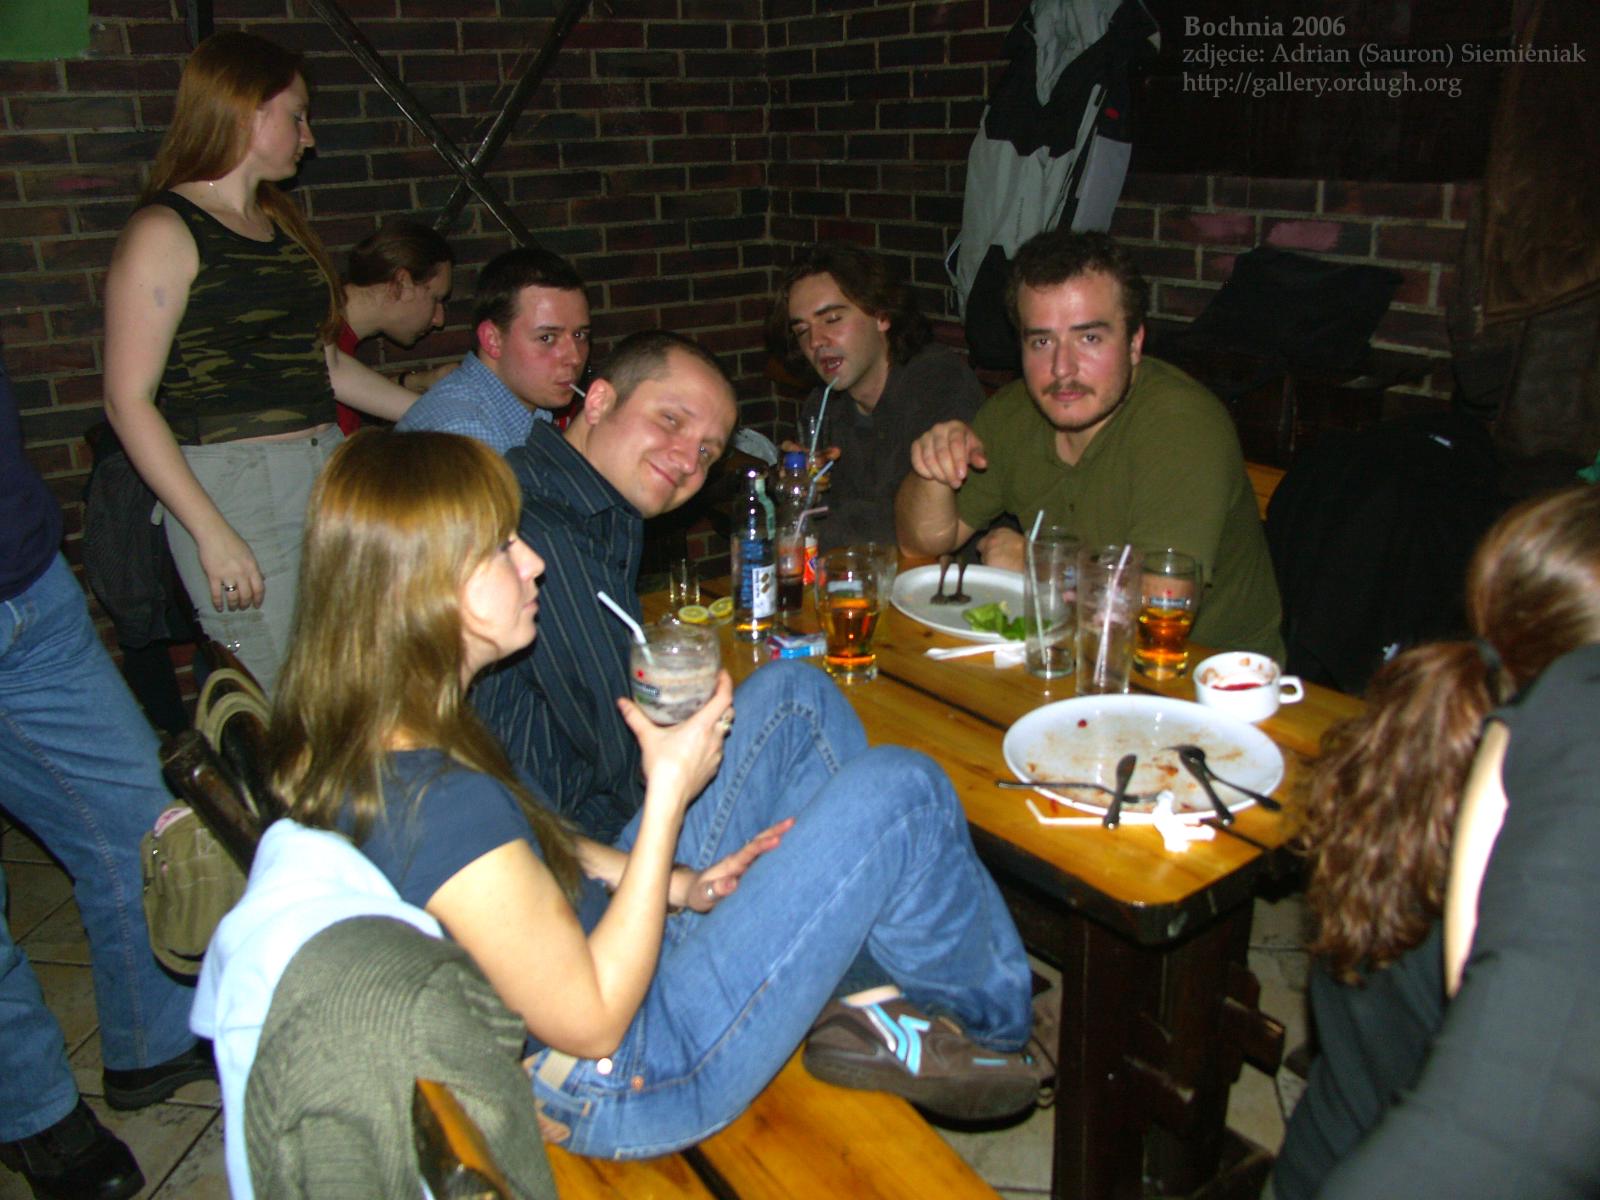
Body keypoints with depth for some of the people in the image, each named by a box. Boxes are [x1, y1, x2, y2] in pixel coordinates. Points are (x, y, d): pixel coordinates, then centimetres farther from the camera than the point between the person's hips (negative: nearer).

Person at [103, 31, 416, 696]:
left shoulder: (280, 222, 17)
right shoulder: (165, 231, -6)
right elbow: (129, 401, -11)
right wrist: (212, 533, -17)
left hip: (325, 470, 7)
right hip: (234, 487, -7)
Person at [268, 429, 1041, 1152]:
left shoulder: (350, 732, -4)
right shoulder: (440, 804, -34)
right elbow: (591, 1024, -24)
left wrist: (679, 883, -1)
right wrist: (669, 791, -23)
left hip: (600, 935, 9)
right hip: (629, 1087, -9)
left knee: (793, 697, 7)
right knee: (897, 790, -14)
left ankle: (877, 993, 15)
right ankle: (995, 1020, 17)